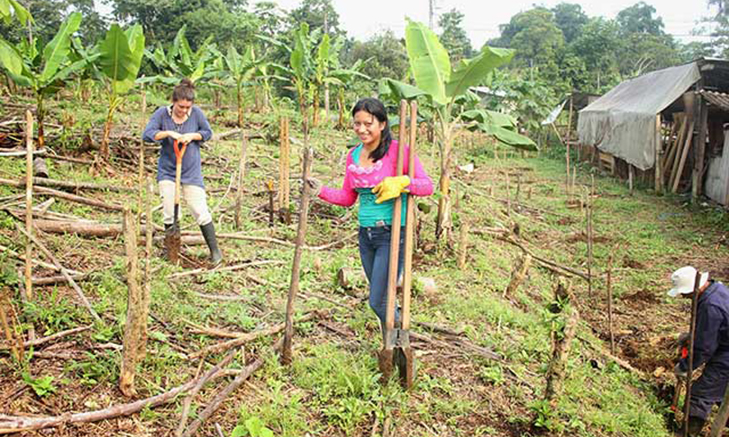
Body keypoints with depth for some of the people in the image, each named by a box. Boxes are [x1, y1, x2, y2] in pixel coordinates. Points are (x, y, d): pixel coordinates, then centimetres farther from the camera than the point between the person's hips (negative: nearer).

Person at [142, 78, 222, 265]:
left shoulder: (196, 113, -10)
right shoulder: (162, 113, -10)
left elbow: (208, 132, 3)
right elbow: (147, 134, -15)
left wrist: (192, 136, -15)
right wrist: (168, 133, -27)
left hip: (191, 171, -1)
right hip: (167, 170, 1)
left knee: (200, 211, -1)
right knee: (168, 212, 2)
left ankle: (215, 250, 9)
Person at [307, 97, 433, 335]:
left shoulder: (398, 150, -12)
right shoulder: (353, 155, 7)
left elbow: (427, 185, -13)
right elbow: (347, 197, 14)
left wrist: (402, 182, -31)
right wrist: (321, 190, -1)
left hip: (392, 234, -6)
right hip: (366, 234, 6)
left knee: (378, 302, -4)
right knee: (381, 298, 19)